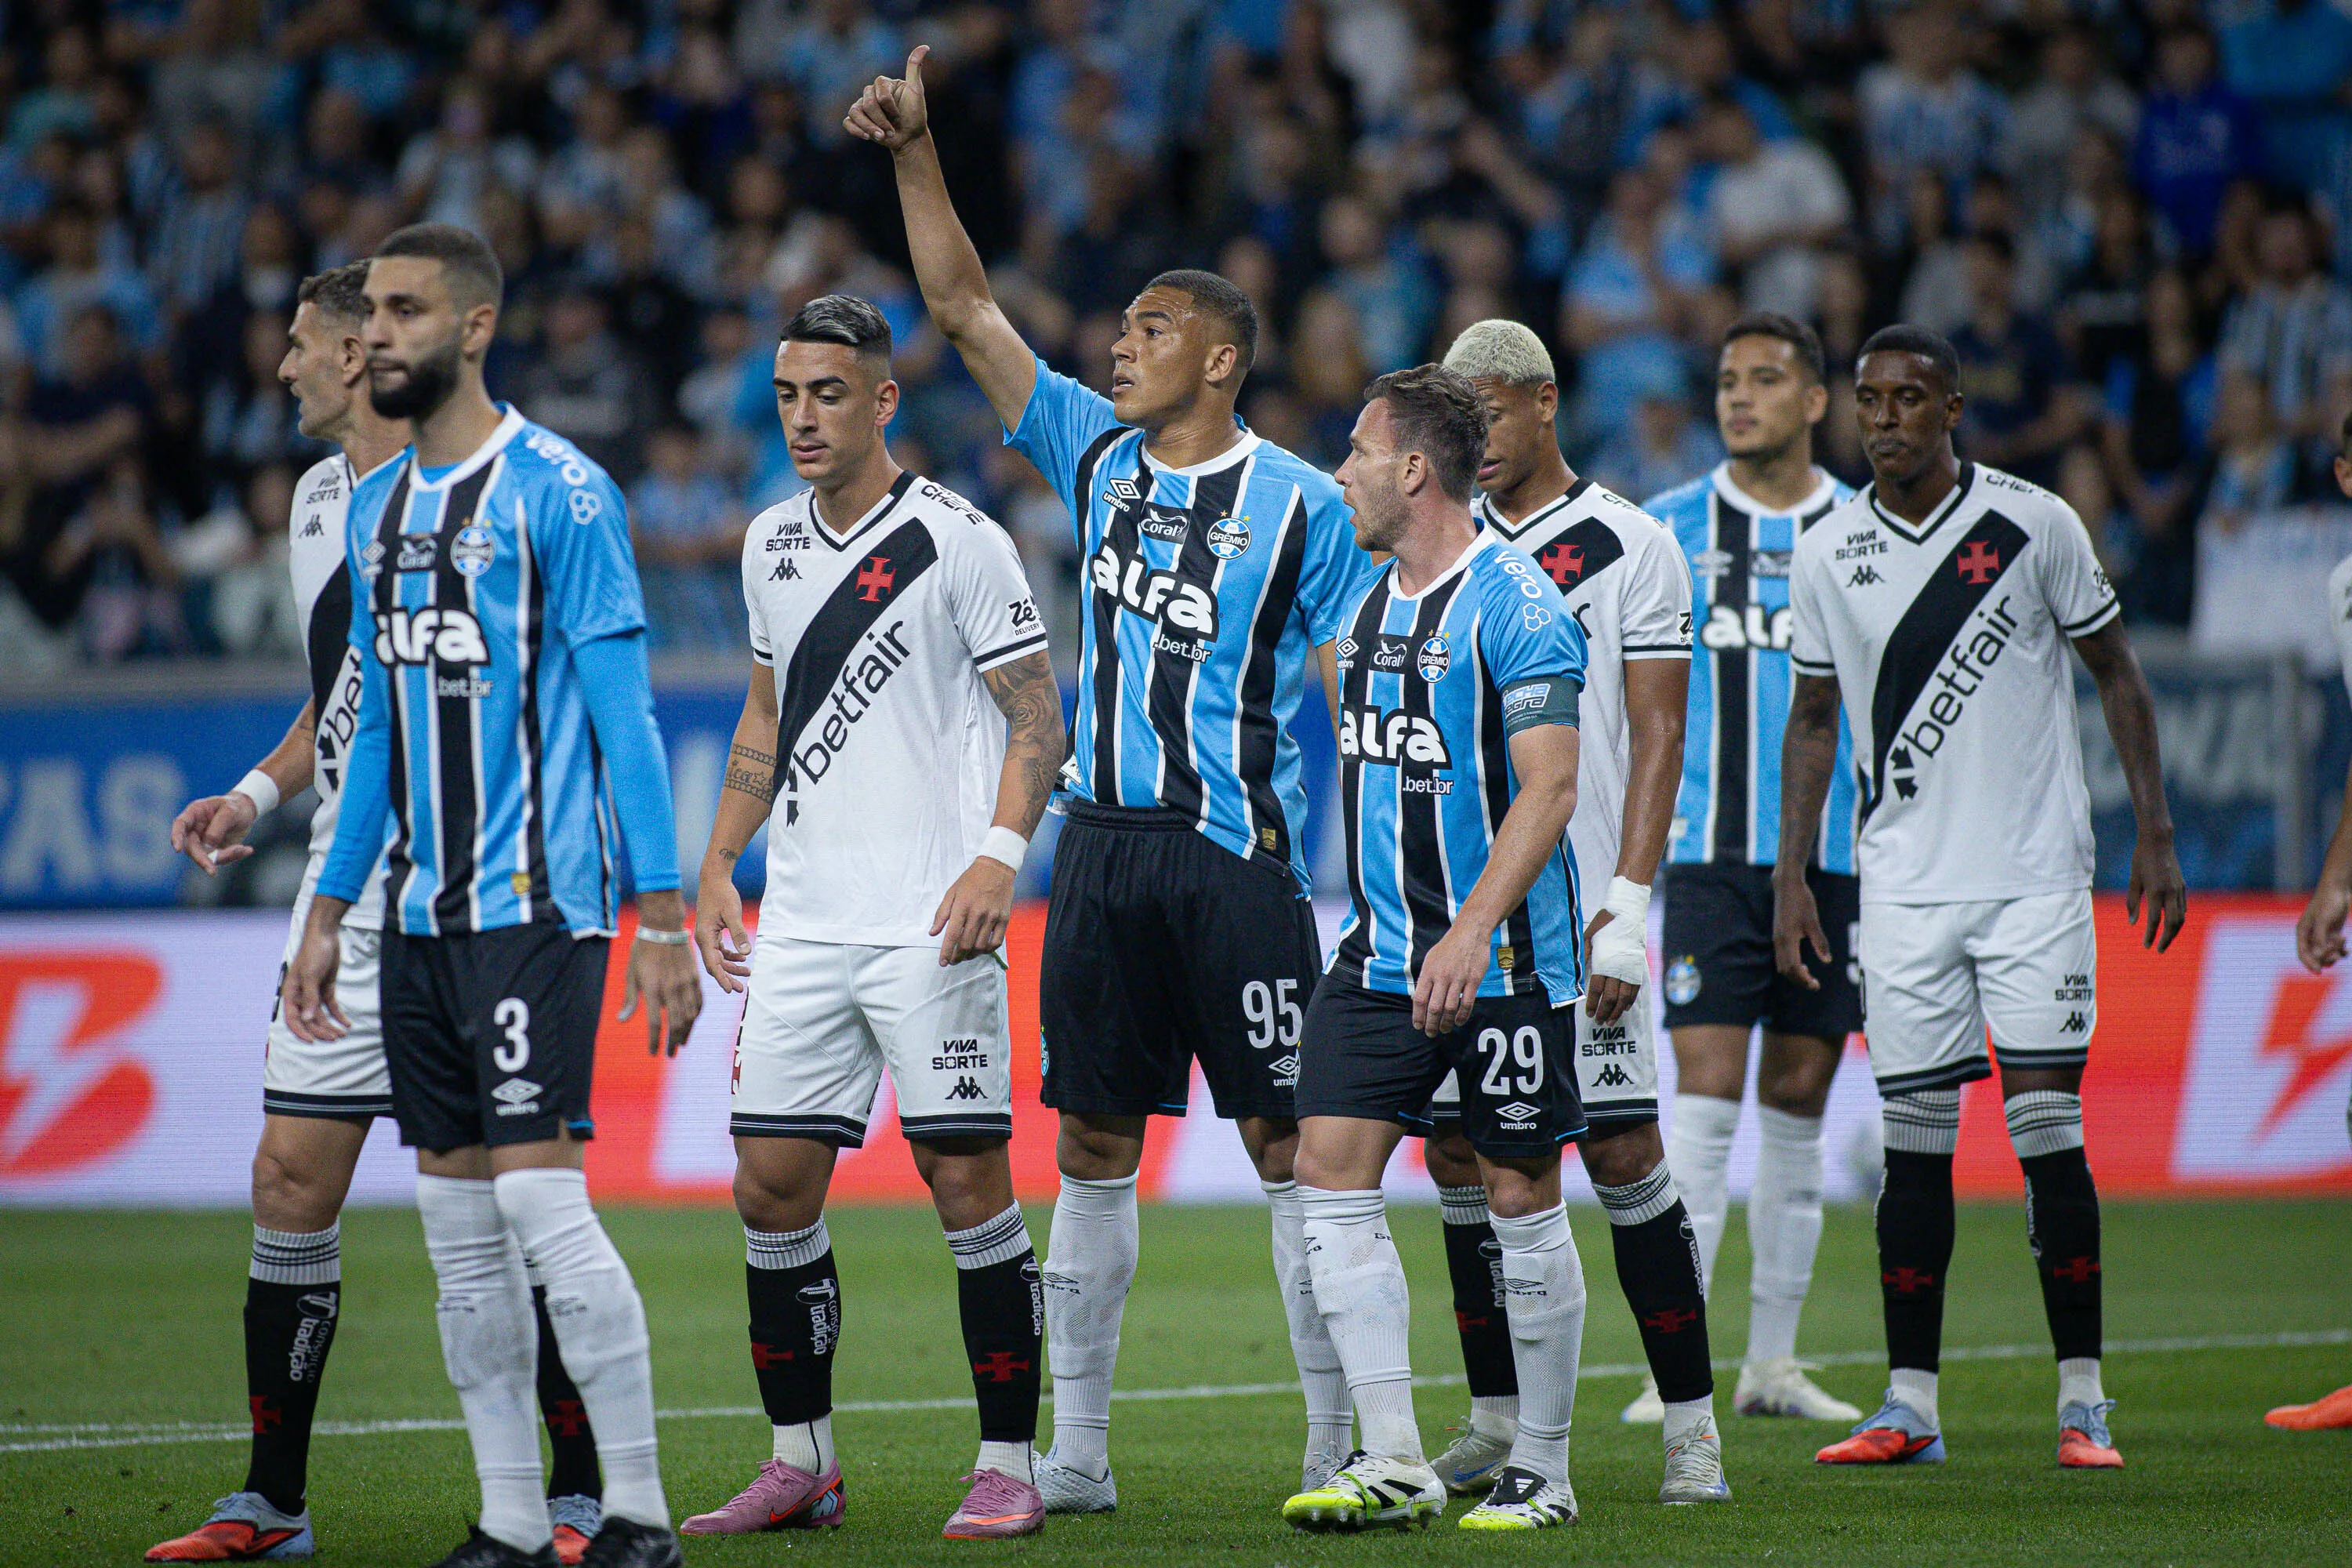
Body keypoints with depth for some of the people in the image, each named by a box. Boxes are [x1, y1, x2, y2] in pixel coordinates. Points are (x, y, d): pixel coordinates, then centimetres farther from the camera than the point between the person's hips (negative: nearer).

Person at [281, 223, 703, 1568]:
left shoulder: (559, 491, -8)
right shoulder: (378, 508, 14)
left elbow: (625, 713, -10)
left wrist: (665, 917, -14)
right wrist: (329, 914, 18)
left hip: (538, 901, -8)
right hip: (422, 910, 8)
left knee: (539, 1193, -13)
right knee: (459, 1222, 6)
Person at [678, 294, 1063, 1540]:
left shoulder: (957, 541, -6)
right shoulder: (772, 545, 13)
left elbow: (1037, 716, -5)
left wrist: (999, 856, -17)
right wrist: (718, 864, 18)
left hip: (928, 920, -6)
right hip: (802, 921, 6)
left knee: (966, 1178, -5)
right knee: (772, 1182, 3)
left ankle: (1008, 1468, 2)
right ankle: (802, 1462, 14)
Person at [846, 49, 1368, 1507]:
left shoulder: (1297, 505, -3)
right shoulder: (1097, 454, 9)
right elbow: (966, 307, 11)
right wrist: (917, 155, 3)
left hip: (1239, 855, -5)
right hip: (1105, 843, 5)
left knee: (1290, 1141, -2)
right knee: (1094, 1142, 7)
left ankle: (1343, 1443, 4)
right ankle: (1076, 1452, 12)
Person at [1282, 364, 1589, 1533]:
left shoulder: (1514, 604, -13)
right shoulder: (1370, 602, 13)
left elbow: (1549, 788, -18)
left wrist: (1472, 932, -26)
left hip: (1504, 960, -7)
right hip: (1382, 951, 7)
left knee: (1520, 1201, 1)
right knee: (1330, 1176, -4)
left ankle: (1542, 1470, 12)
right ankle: (1395, 1465, -3)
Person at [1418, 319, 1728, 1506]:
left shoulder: (1628, 548, -1)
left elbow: (1656, 736, -4)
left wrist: (1627, 907, -12)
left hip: (1578, 901, -5)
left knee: (1622, 1153, -7)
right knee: (1458, 1156, 3)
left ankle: (1692, 1427, -1)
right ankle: (1496, 1425, 13)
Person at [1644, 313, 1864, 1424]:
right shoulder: (1666, 530, 4)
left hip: (1836, 857, 2)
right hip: (1709, 852, -2)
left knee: (1798, 1102, 6)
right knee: (1707, 1093, -11)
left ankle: (1771, 1362, 13)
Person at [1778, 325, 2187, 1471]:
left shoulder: (2034, 525, -3)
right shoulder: (1828, 554, 4)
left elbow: (2115, 673, 5)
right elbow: (1815, 718, 13)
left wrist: (2155, 835, 2)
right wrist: (1792, 873, 8)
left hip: (2033, 876, -2)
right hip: (1904, 889, 2)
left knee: (2048, 1133, -6)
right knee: (1913, 1142, 1)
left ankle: (2082, 1401, 1)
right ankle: (1910, 1405, 6)